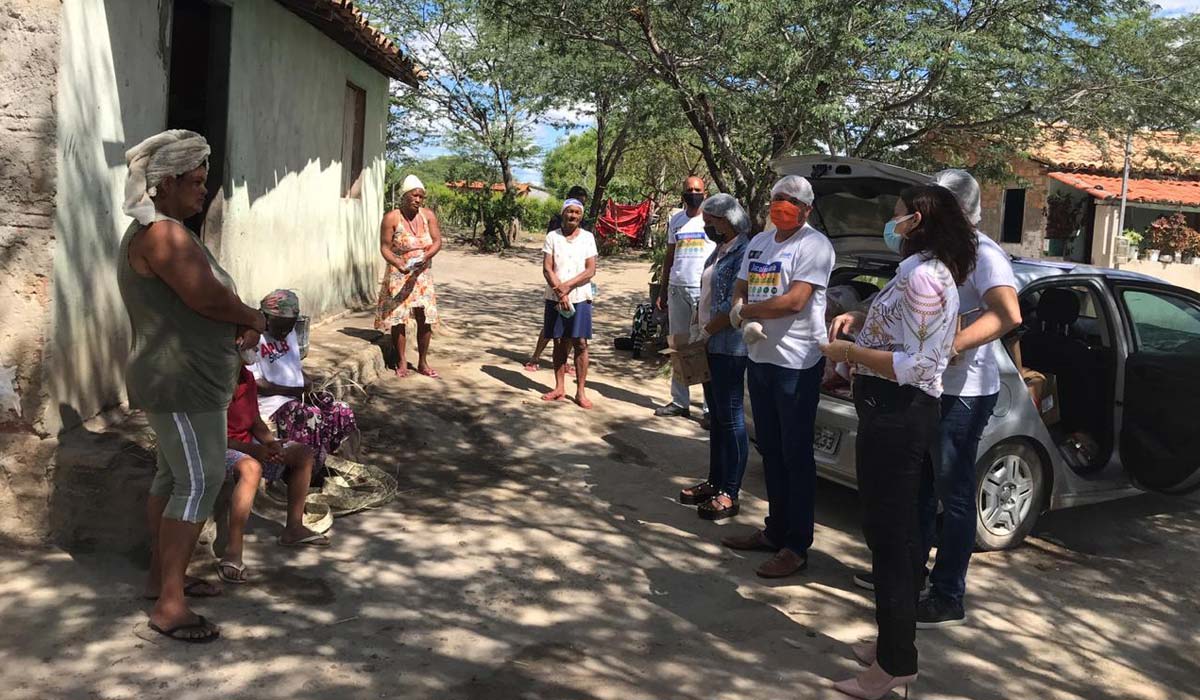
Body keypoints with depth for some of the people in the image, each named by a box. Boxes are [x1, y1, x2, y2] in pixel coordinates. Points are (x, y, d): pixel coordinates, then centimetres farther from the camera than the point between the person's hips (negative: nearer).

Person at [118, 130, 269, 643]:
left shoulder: (155, 232, 16)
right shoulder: (163, 233, -18)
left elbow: (200, 299, 16)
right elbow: (207, 296, -28)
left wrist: (241, 323, -4)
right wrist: (254, 318, -9)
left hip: (182, 379, 11)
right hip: (181, 384, -11)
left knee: (174, 476, 17)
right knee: (199, 482, -10)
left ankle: (161, 577, 28)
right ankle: (169, 606, -4)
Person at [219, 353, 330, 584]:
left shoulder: (248, 379, 4)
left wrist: (270, 443, -7)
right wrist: (251, 449, -26)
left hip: (248, 445, 10)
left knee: (303, 453, 8)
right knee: (251, 468, -40)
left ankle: (293, 528, 13)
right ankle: (233, 553, -42)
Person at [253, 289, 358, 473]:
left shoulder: (290, 333, 12)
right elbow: (254, 384, -18)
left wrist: (306, 381, 2)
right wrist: (293, 391, -17)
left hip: (299, 394, 9)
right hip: (273, 402, -9)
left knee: (342, 411, -4)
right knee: (311, 419, -30)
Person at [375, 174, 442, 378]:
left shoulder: (428, 215, -1)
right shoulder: (392, 218, -10)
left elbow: (437, 241, -4)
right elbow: (385, 247, -12)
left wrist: (425, 256, -23)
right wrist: (398, 264, -28)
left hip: (422, 275, 3)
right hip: (399, 275, -3)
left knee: (425, 318, 2)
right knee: (398, 319, -1)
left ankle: (423, 362, 14)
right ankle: (401, 362, 12)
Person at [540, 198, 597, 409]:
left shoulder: (587, 237, 2)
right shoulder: (552, 237, 3)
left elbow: (591, 270, -5)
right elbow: (547, 268, -3)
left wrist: (567, 286, -15)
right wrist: (560, 292, -15)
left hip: (580, 298, -1)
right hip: (555, 298, 1)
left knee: (580, 343, -2)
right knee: (559, 342, 7)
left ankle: (581, 391, 3)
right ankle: (559, 388, 16)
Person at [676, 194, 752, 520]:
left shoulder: (743, 252, -16)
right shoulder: (718, 252, 14)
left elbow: (734, 306, -21)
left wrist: (704, 332, -12)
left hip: (729, 348, -9)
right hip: (710, 346, 9)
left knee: (730, 418, -3)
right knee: (716, 416, 15)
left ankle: (729, 494, 4)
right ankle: (715, 482, 26)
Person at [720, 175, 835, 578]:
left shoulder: (814, 245, -11)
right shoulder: (759, 243, 13)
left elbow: (794, 302, -21)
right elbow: (739, 293, 13)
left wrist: (745, 311, -7)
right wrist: (748, 322, -9)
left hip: (797, 364, -8)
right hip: (760, 357, 8)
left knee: (796, 455, -1)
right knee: (770, 451, 15)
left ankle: (796, 547, 7)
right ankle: (775, 531, 27)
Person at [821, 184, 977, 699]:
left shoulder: (921, 276, -18)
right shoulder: (932, 270, 16)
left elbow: (915, 366, -23)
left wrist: (849, 352, -15)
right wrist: (862, 325, 8)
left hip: (895, 416, -11)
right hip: (902, 414, 11)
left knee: (887, 536, -3)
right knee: (899, 531, 19)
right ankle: (897, 642, 33)